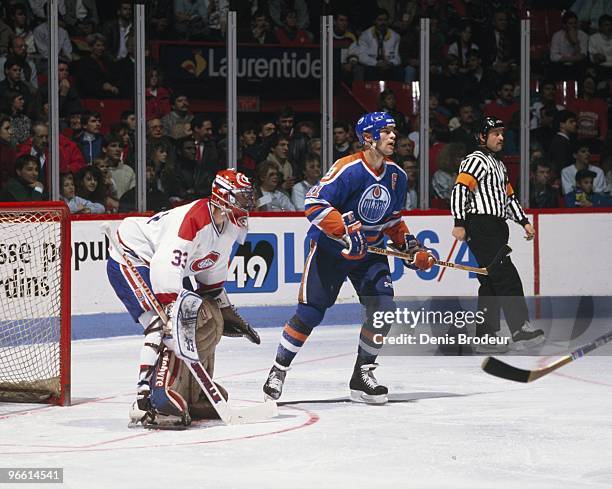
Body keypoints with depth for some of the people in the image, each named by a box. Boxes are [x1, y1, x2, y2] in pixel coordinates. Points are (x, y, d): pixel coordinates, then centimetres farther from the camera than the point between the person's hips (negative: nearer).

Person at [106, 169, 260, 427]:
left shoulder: (228, 228, 3)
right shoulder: (194, 217, -28)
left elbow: (212, 279, 19)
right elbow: (166, 265, -38)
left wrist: (227, 312, 22)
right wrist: (174, 308, -43)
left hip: (155, 267, 11)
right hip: (130, 261, -11)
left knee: (208, 320, 12)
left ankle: (195, 396, 23)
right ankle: (148, 401, -33)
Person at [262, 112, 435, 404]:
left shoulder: (396, 176, 2)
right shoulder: (348, 169, -21)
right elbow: (314, 204, -25)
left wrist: (408, 245, 6)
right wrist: (345, 229, -33)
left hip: (369, 251, 6)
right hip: (330, 248, -6)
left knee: (383, 308, -9)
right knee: (310, 312, -7)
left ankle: (363, 375, 5)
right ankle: (278, 370, 9)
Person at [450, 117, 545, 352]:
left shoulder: (499, 165, 24)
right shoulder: (476, 160, -8)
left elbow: (508, 196, 28)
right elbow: (459, 189, -18)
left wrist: (524, 222, 20)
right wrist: (459, 223, -24)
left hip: (496, 229, 10)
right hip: (480, 227, -10)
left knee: (490, 282, 8)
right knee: (506, 277, -15)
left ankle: (486, 336, 10)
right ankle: (520, 331, -19)